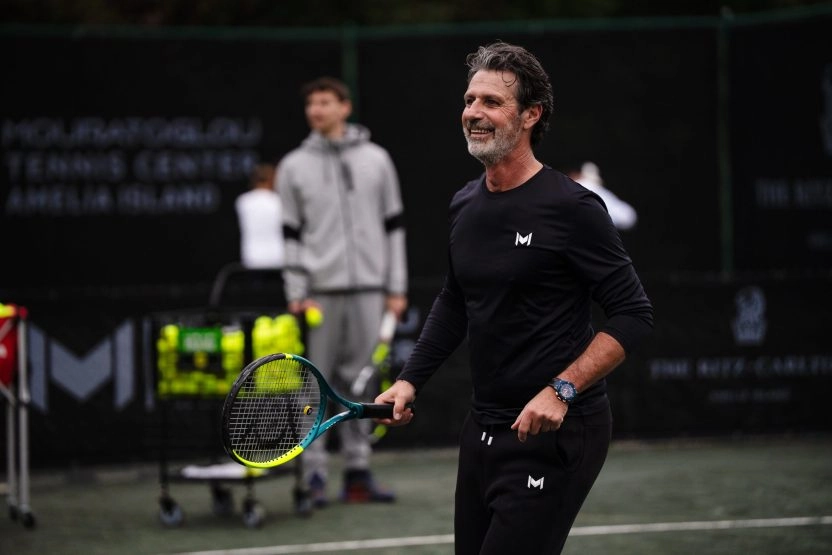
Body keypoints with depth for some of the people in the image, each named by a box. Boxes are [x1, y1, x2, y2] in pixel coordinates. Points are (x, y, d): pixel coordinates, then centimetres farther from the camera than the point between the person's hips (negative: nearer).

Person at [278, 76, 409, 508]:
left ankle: (358, 472, 8)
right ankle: (314, 474, 1)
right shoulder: (294, 166, 6)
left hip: (368, 289, 1)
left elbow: (393, 225, 10)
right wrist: (296, 293, -5)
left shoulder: (376, 160, 9)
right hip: (320, 291, -1)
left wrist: (396, 288, 4)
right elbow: (290, 234, 4)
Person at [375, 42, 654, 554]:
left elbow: (633, 315, -14)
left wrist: (561, 391, -22)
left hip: (553, 435, -8)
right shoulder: (465, 205, 10)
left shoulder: (570, 207, -13)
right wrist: (411, 380, 15)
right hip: (483, 430, 8)